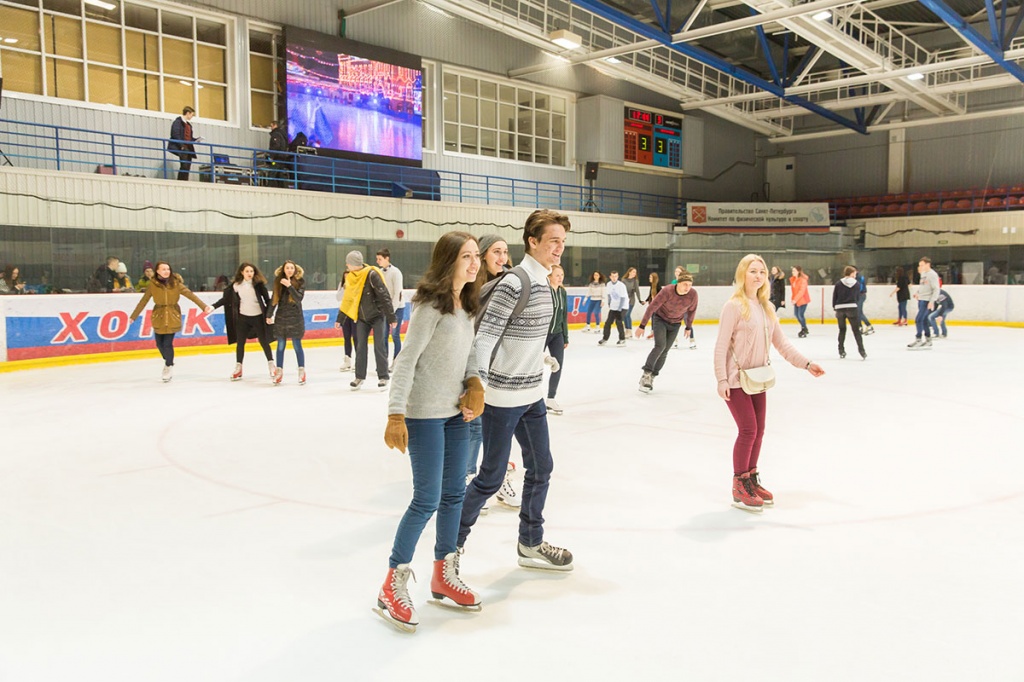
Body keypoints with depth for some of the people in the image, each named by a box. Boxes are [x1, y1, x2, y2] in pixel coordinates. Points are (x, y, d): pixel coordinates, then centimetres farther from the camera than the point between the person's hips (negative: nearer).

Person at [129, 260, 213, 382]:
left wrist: (204, 306, -22)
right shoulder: (153, 284, -7)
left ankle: (168, 367, 20)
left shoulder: (175, 283, -8)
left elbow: (190, 295, -13)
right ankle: (168, 360, 38)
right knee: (159, 344, 6)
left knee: (167, 344, -6)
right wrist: (133, 316, 0)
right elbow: (143, 301, -2)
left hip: (172, 317, -1)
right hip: (159, 317, 1)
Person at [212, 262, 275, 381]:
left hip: (258, 317, -2)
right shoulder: (236, 285, -1)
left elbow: (267, 299, -4)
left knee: (264, 341, 2)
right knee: (240, 342, 8)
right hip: (243, 317, 2)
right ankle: (238, 368, 18)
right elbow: (225, 299, 4)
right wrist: (213, 306, -5)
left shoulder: (258, 284, -7)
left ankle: (271, 365, 14)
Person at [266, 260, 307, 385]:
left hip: (295, 318, -3)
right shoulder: (278, 281, 4)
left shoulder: (300, 281, -4)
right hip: (280, 318, 3)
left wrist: (289, 286, -24)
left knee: (297, 346, 0)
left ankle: (302, 372, 8)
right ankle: (279, 371, 16)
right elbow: (274, 299, 9)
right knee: (280, 346, 8)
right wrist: (269, 315, 10)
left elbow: (299, 297, -15)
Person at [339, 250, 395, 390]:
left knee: (379, 346, -4)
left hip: (377, 315, -6)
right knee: (360, 347, 5)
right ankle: (359, 377, 16)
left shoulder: (372, 275, -20)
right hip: (362, 317, 6)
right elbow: (347, 299, 13)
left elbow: (384, 296, -19)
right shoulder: (351, 278, 2)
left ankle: (383, 377, 6)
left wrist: (391, 318, -19)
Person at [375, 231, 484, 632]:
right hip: (424, 414, -8)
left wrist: (475, 384, -7)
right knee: (427, 500, -4)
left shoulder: (467, 305, 7)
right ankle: (393, 586, 13)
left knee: (454, 494, 15)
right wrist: (396, 415, -25)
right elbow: (407, 360, -20)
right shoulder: (431, 304, -18)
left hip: (457, 411, 9)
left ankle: (444, 577, 31)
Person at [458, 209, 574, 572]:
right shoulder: (514, 284, -20)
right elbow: (484, 337, -22)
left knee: (541, 468, 15)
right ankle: (453, 541, 21)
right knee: (492, 476, 2)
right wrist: (477, 387, -27)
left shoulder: (543, 282, 8)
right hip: (503, 396, -9)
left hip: (531, 394, 9)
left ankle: (531, 544, 31)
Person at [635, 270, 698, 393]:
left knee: (664, 351, 5)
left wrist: (689, 327, 10)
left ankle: (652, 377, 18)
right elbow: (652, 307, -23)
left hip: (675, 324, 4)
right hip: (660, 318, -4)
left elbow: (691, 310, -1)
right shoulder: (667, 291, -30)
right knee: (660, 345, -22)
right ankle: (646, 374, -18)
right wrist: (642, 326, -21)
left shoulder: (693, 294, -21)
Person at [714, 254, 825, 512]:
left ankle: (751, 480, 28)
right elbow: (721, 346, -15)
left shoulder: (766, 308, 10)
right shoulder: (734, 305, -12)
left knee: (758, 431, 11)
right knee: (748, 430, -8)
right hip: (735, 380, -7)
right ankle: (739, 489, 5)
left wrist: (806, 364, 2)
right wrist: (722, 380, -19)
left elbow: (782, 343, 10)